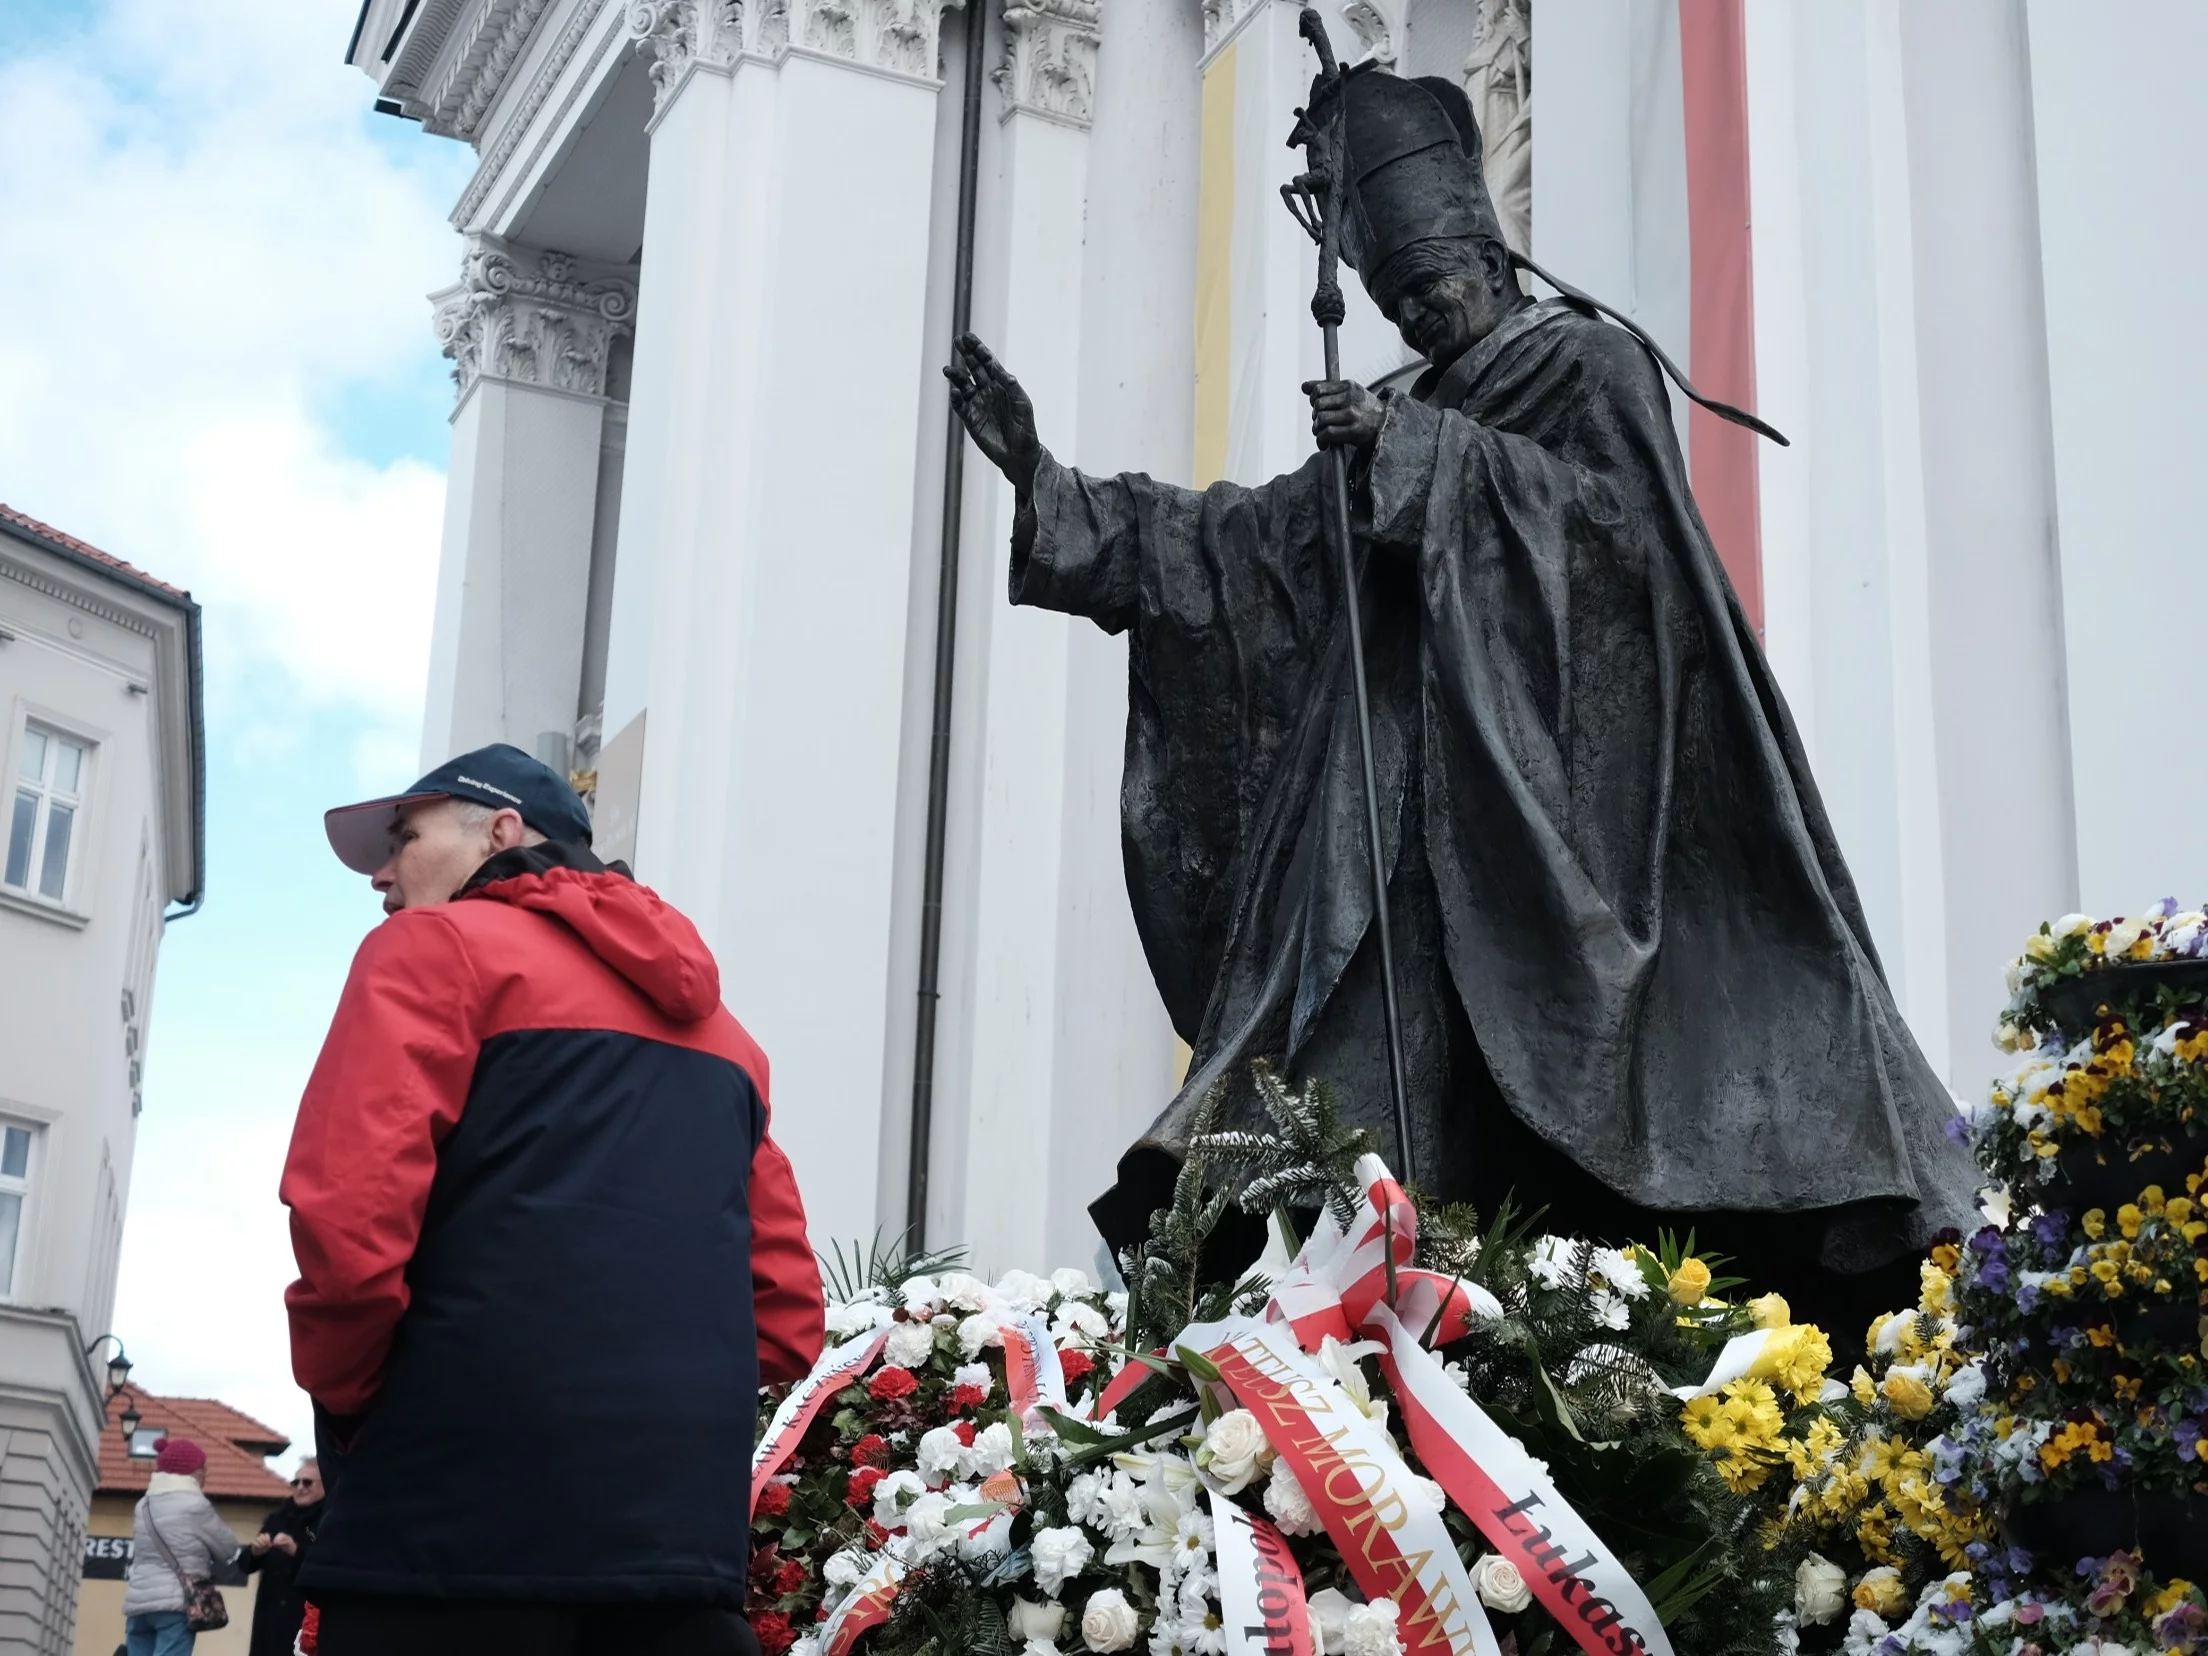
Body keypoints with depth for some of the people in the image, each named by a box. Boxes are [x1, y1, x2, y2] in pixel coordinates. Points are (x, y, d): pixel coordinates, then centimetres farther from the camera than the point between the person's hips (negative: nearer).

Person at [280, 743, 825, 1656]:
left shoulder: (438, 949, 3)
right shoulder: (713, 1025, 23)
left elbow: (349, 1214, -12)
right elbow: (786, 1307, 18)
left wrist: (343, 1405, 2)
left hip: (462, 1512, -6)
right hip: (683, 1526, 6)